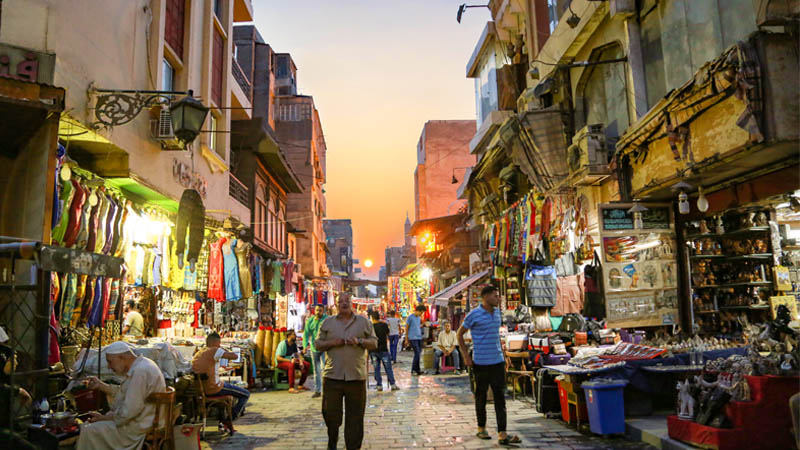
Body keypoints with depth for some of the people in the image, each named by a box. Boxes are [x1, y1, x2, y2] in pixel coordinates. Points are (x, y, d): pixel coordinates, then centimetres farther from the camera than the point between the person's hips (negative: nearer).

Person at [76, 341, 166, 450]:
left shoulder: (140, 372, -26)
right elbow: (123, 393, 19)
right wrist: (100, 385, 12)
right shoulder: (140, 365, 8)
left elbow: (129, 412, -26)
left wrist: (103, 418, -12)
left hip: (140, 427, -11)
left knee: (89, 430, -8)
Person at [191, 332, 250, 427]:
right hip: (214, 389, -9)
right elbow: (235, 356, -17)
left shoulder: (197, 354, 11)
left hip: (202, 390, 9)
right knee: (245, 394, 4)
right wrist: (225, 350, 2)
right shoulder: (214, 351, -13)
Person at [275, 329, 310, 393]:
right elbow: (278, 358, -23)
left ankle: (300, 385, 2)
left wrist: (300, 362, -15)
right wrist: (290, 360, -31)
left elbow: (297, 354, 5)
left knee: (307, 365, -6)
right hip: (280, 362, -8)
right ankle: (291, 388, -39)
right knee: (291, 365, -40)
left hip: (290, 360, 8)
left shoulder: (294, 344, 3)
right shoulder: (283, 344, -20)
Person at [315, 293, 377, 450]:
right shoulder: (328, 322, 10)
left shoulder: (363, 322, 8)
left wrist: (359, 342, -11)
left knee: (355, 416, 3)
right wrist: (332, 343, -9)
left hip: (356, 376, 0)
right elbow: (318, 344, 10)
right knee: (330, 412, 6)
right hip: (332, 376, 1)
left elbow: (374, 343, 8)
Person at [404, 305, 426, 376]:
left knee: (418, 353, 4)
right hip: (413, 338, -7)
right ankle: (413, 370, -4)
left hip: (419, 338, 7)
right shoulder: (410, 317, -5)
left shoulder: (418, 318, 17)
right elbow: (407, 328, -2)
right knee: (417, 353, -12)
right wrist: (406, 339, -1)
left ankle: (416, 370, 11)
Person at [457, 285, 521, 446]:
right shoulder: (474, 315, -10)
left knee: (500, 397, -1)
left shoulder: (497, 312, 9)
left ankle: (502, 434, -3)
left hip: (498, 361, 5)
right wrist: (466, 356, -5)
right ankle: (481, 428, 25)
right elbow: (460, 334, -2)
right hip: (481, 362, -5)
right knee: (481, 396, 8)